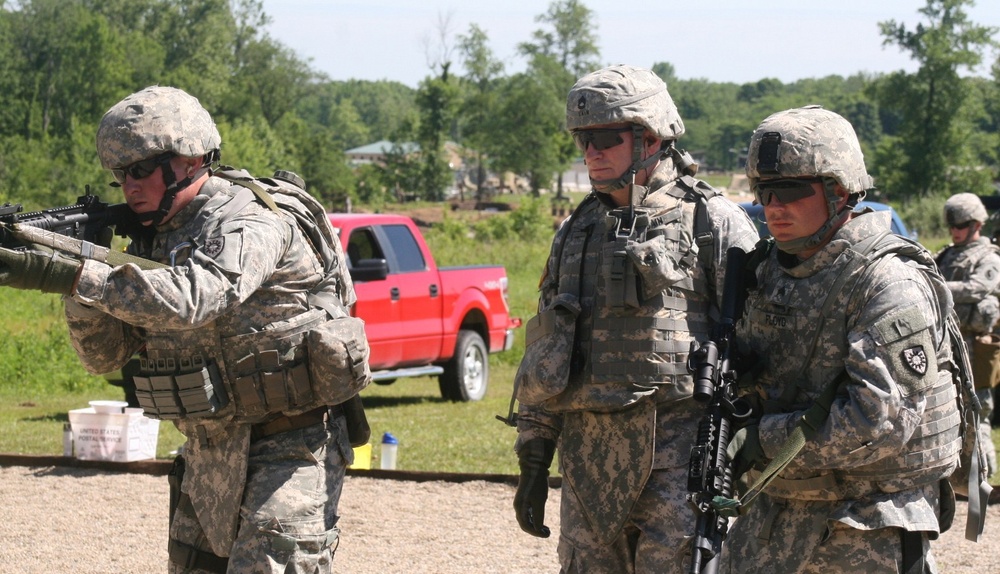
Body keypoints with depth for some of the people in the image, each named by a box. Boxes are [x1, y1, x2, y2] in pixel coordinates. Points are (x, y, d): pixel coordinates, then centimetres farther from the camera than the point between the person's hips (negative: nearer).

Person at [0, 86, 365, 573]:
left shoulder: (248, 227, -17)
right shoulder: (155, 240, 8)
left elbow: (189, 300, -36)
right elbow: (104, 355, 7)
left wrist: (71, 275, -40)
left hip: (288, 450, -9)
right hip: (208, 455, 9)